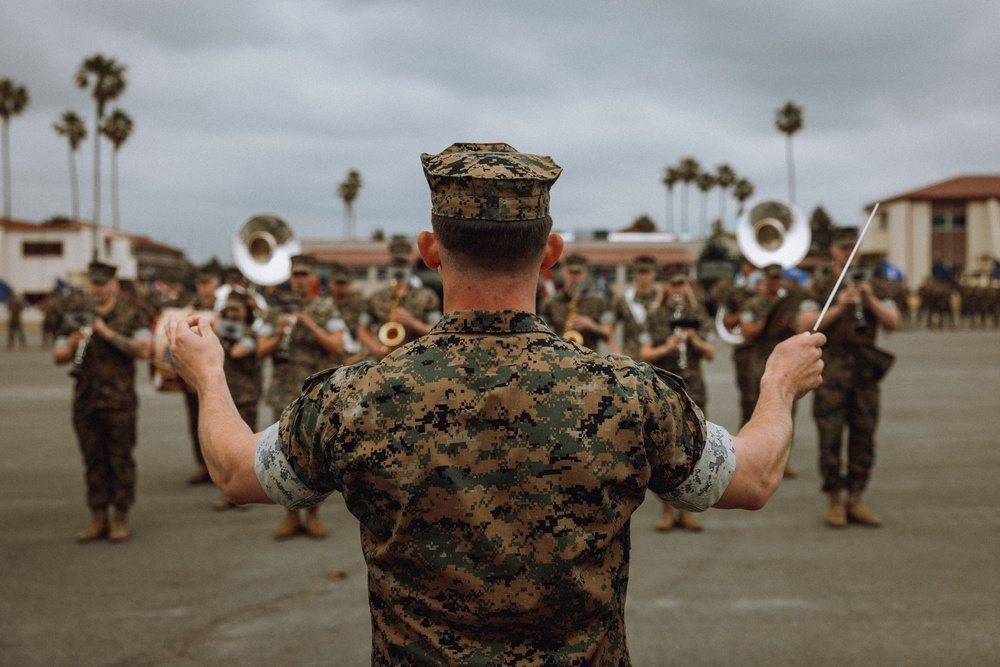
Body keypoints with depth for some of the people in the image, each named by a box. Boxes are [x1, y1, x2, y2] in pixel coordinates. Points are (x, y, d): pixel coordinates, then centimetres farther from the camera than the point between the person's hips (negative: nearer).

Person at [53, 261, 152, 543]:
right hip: (85, 401, 4)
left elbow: (144, 350, -12)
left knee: (120, 460, 0)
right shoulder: (78, 318, 12)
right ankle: (98, 520, 15)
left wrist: (109, 334, -17)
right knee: (93, 461, 7)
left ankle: (121, 520, 9)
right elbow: (57, 356, 11)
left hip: (119, 402, -4)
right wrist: (72, 345, -11)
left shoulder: (132, 317, 2)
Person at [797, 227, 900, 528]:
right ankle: (834, 503, 7)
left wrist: (870, 300, -13)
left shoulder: (873, 285, 12)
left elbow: (893, 323, 2)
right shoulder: (819, 286, 3)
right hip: (831, 370, -3)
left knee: (864, 438, 5)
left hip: (865, 370, 3)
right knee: (831, 439, -3)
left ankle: (855, 502, 14)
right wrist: (839, 307, -20)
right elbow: (806, 325, -9)